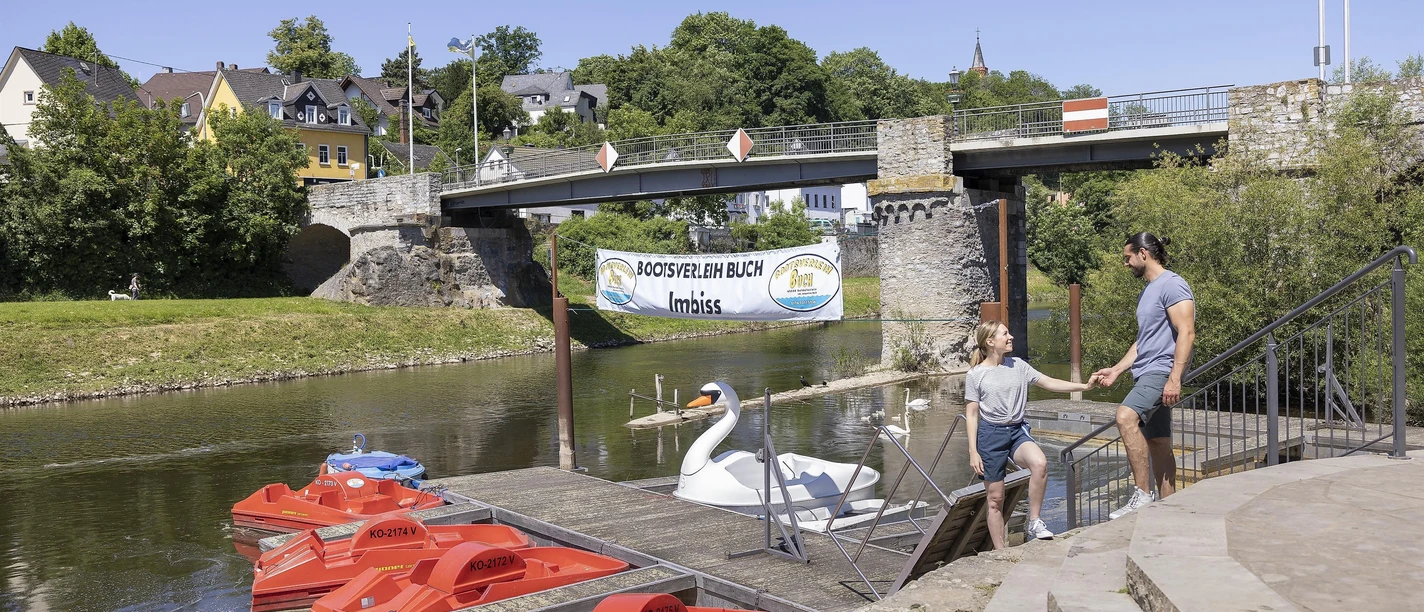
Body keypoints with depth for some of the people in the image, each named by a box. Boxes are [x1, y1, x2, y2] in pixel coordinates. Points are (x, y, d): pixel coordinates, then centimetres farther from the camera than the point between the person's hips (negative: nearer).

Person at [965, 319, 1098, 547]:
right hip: (991, 434, -3)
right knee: (995, 498, 1)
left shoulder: (1018, 365, 7)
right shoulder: (975, 375, -4)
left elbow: (1049, 383, 8)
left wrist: (1083, 386, -3)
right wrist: (973, 452, -8)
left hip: (1017, 430, 3)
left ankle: (1033, 523, -13)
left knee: (1039, 463, -30)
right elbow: (972, 414, -3)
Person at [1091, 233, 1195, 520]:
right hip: (1146, 375, 11)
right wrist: (1116, 370, 20)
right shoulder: (1147, 292, 22)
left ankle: (1142, 494, -27)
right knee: (1158, 442, 10)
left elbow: (1187, 333, -18)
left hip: (1162, 370, -11)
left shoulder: (1172, 285, -10)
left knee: (1126, 416, -30)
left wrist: (1175, 379, -25)